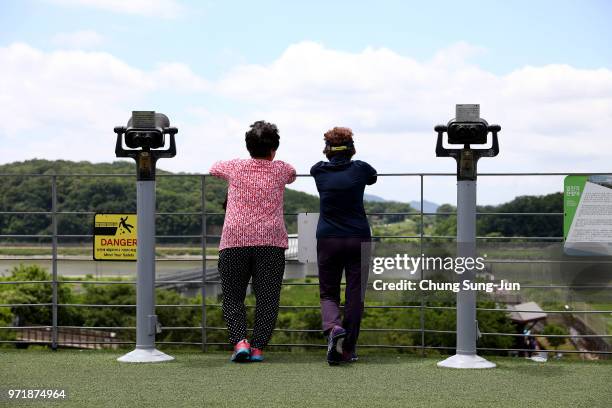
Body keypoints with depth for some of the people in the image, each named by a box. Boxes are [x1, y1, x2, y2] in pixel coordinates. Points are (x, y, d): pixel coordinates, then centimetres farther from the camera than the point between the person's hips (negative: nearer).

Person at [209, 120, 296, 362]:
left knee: (232, 296, 7)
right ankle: (257, 346, -5)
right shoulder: (281, 169, 10)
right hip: (270, 242, 0)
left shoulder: (235, 167, 11)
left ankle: (239, 340, -11)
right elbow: (292, 175, 34)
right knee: (267, 298, 3)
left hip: (234, 241, 1)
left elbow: (214, 168, 32)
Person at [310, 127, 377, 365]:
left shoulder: (319, 171, 0)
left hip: (327, 239, 1)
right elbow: (373, 178, 22)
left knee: (328, 293, 10)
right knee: (355, 296, 6)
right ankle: (347, 350, 6)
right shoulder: (360, 169, -1)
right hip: (358, 239, -1)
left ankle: (333, 327, -19)